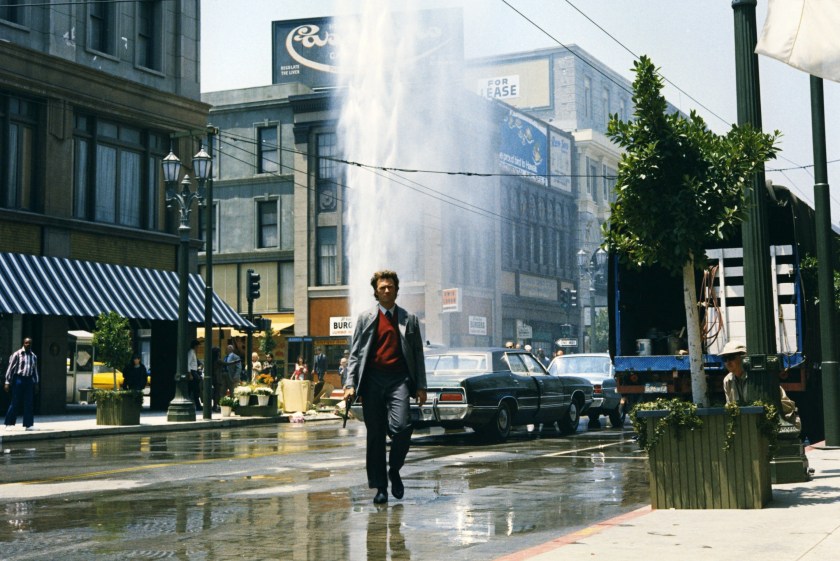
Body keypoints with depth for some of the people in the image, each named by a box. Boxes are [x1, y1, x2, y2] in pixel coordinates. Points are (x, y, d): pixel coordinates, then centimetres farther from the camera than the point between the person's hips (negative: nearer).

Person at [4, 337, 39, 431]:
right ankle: (9, 424, 8)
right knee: (15, 403, -2)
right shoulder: (17, 354, -3)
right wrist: (7, 382, -8)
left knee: (29, 404, 4)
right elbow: (10, 368, -3)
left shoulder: (33, 356, 11)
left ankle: (28, 425, 8)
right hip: (18, 379, -4)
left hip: (29, 380, 4)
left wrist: (36, 383, 15)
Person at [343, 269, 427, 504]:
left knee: (401, 427, -18)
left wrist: (420, 386, 7)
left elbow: (418, 354, 13)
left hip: (399, 379, 0)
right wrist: (350, 384, -3)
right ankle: (380, 487, 11)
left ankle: (394, 471, 8)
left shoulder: (409, 319, 12)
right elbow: (355, 353, 7)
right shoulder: (365, 318, 10)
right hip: (372, 379, 1)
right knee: (375, 435, 2)